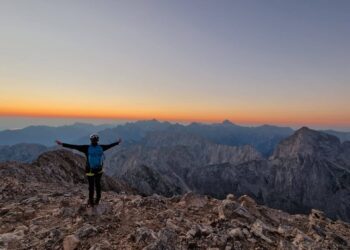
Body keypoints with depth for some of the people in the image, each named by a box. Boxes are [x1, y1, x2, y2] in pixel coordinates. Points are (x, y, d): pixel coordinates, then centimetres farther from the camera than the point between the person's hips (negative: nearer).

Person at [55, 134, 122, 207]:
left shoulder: (87, 148, -14)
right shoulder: (101, 147, -5)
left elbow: (74, 146, -14)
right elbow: (109, 145, 11)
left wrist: (62, 144, -9)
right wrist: (117, 142, 28)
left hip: (90, 171, -2)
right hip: (99, 170, 3)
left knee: (91, 186, 10)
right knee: (98, 184, 19)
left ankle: (91, 202, 19)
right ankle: (97, 200, 30)